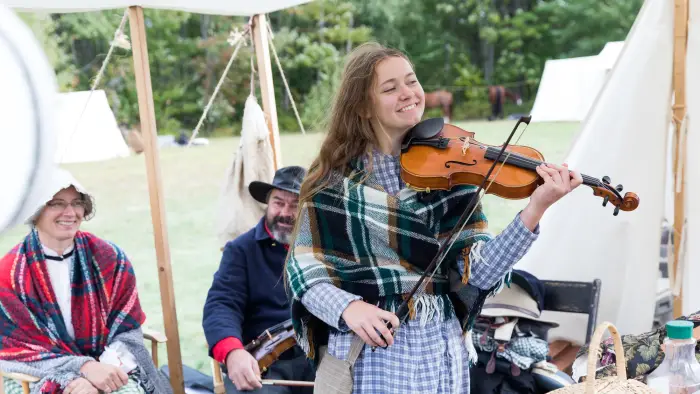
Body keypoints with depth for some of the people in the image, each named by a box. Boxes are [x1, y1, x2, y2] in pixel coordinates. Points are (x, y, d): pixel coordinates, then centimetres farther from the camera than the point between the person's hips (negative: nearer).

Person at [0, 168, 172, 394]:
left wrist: (106, 367, -19)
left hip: (105, 367, 2)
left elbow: (127, 329, 0)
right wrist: (85, 368, -20)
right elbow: (24, 347, -6)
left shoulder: (109, 257, 0)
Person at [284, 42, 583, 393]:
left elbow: (479, 271, -10)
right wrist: (348, 307, -21)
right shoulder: (335, 177, -5)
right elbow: (304, 269, -3)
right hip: (368, 354, -1)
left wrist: (535, 209, -22)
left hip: (442, 351, 2)